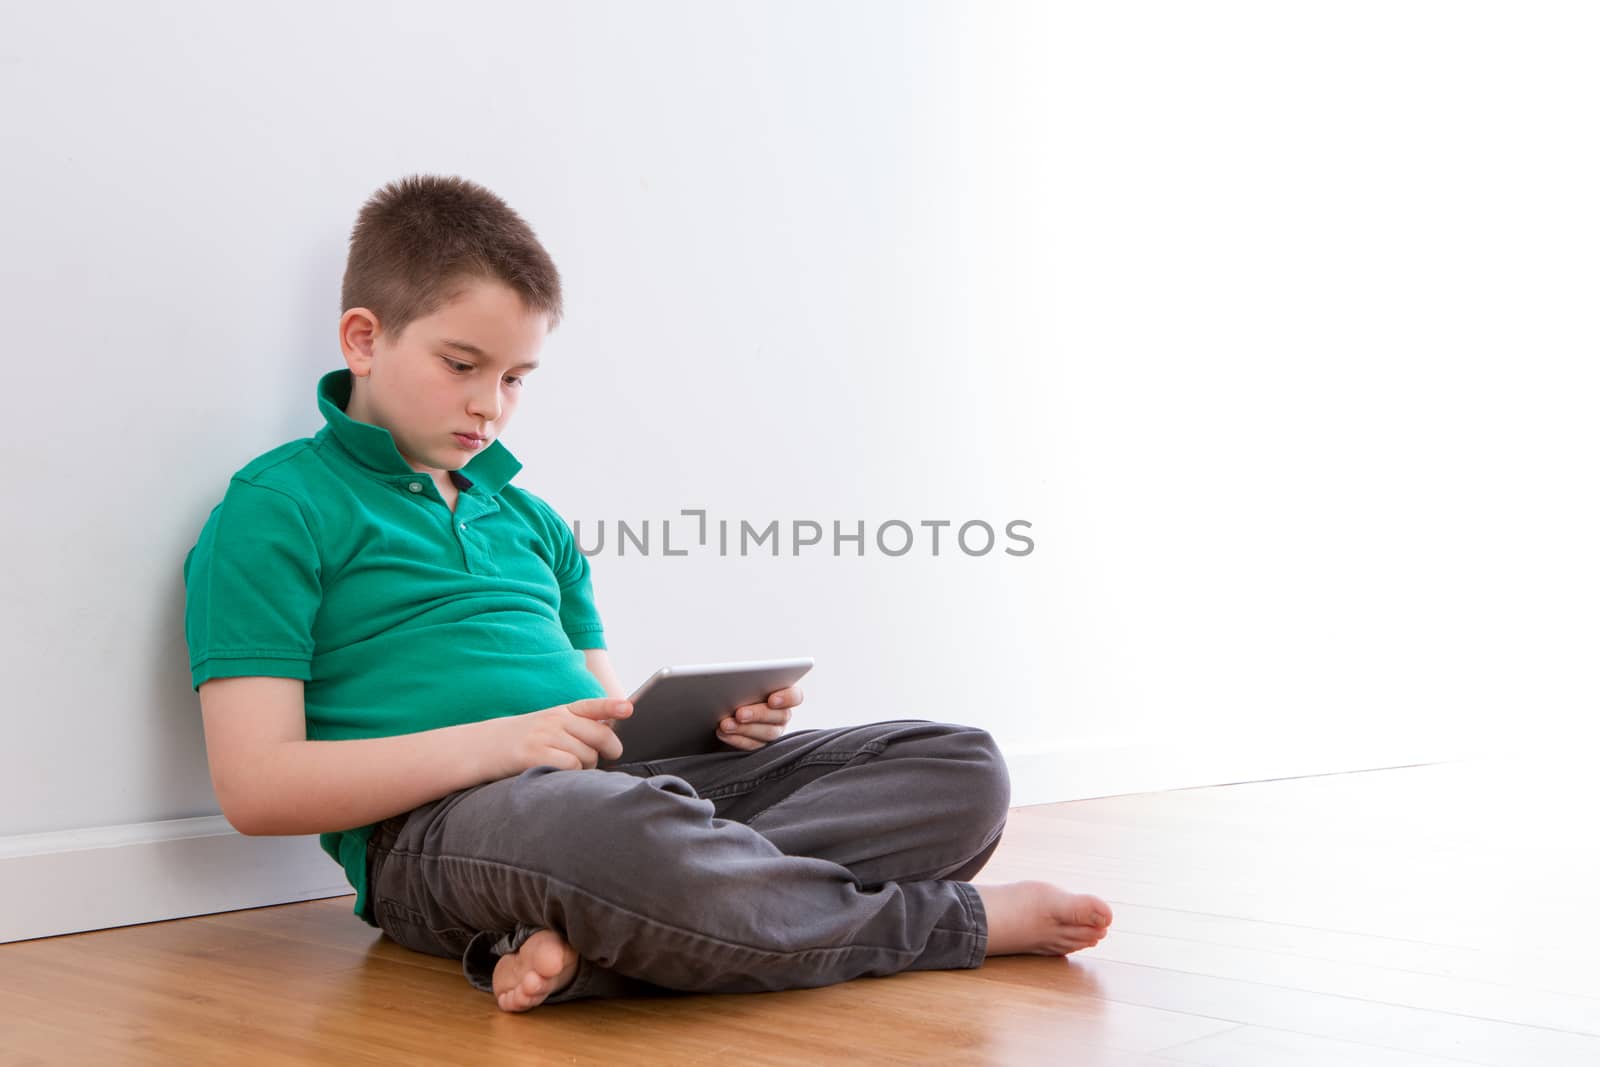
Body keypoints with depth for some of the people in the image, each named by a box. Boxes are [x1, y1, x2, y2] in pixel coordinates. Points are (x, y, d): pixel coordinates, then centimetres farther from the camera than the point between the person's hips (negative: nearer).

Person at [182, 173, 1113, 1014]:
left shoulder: (530, 518, 26)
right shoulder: (279, 508, 4)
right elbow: (256, 788, -6)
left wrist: (715, 718, 3)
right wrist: (496, 744, -17)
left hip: (628, 783, 8)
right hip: (439, 826, -7)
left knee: (963, 768, -7)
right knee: (602, 826, -44)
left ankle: (581, 939, -28)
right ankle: (959, 921, -16)